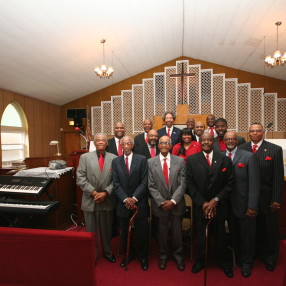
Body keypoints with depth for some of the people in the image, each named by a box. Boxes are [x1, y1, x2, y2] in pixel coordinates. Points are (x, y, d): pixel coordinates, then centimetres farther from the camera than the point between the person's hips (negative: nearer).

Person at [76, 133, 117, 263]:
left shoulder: (114, 158, 0)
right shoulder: (85, 157, -1)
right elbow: (80, 179, -6)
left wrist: (105, 193, -13)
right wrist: (93, 192, -14)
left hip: (108, 200, 1)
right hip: (90, 201, -1)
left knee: (107, 230, 17)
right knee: (91, 231, 13)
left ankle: (107, 252, 40)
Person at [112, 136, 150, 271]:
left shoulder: (142, 159, -4)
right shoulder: (115, 161, 3)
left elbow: (144, 182, -7)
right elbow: (116, 183, -1)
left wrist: (134, 198, -15)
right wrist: (125, 199, -12)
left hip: (139, 202, -2)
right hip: (123, 203, 2)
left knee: (142, 231, 9)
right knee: (125, 232, 15)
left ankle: (143, 256, 33)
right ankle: (128, 254, 39)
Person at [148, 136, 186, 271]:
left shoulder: (180, 161, -1)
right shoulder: (150, 162, -3)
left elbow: (182, 184, -5)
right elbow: (151, 186, -4)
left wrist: (173, 201, -13)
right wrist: (162, 202, -10)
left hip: (176, 203, 0)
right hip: (159, 204, 0)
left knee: (177, 231, 13)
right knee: (162, 232, 15)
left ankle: (178, 255, 37)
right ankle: (163, 255, 38)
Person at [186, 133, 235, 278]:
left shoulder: (225, 159, -2)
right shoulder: (191, 160, -3)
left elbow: (230, 183, -3)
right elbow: (190, 184, -4)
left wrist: (215, 200, -10)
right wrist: (202, 203, -10)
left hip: (219, 205, 0)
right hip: (200, 205, 0)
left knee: (220, 235, 15)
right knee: (200, 235, 13)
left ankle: (224, 262, 38)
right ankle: (200, 261, 35)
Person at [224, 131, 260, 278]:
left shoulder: (249, 156, -7)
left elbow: (254, 183, -10)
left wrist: (252, 206, -14)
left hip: (244, 204, -2)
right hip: (228, 204, 2)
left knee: (246, 235, 13)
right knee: (234, 234, 16)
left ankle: (246, 263, 36)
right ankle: (237, 258, 40)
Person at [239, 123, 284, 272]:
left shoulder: (275, 149, -3)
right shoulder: (241, 149, 0)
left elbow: (279, 176, -5)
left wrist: (276, 199, -8)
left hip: (267, 197, -1)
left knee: (270, 229, 13)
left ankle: (270, 258, 36)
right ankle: (256, 253, 38)